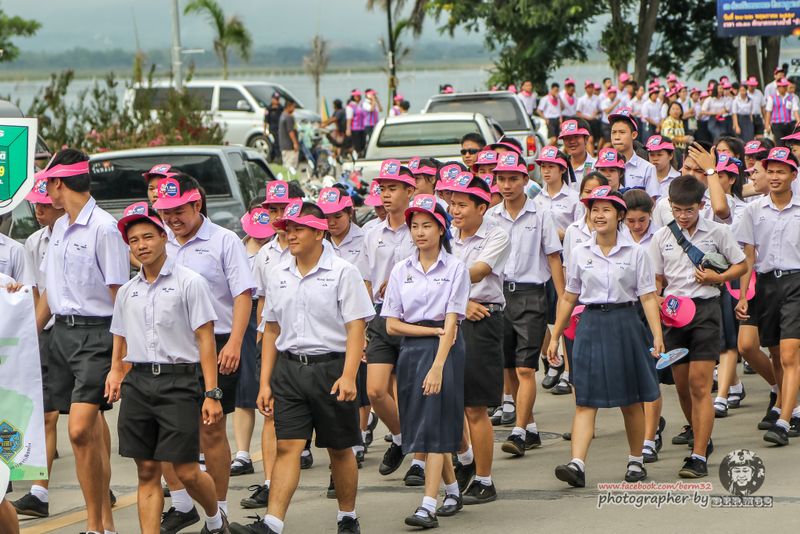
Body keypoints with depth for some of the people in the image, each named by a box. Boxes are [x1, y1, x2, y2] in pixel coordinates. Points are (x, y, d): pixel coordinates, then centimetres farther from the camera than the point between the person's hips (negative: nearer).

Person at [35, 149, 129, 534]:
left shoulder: (104, 228, -12)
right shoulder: (60, 227, 14)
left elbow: (119, 294, -13)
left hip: (96, 333, -8)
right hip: (62, 330, 8)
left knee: (80, 431, -16)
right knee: (91, 434, 9)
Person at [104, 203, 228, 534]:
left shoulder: (189, 283, -2)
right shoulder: (126, 292, 14)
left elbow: (205, 340, -5)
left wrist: (211, 394, -11)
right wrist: (116, 373, 3)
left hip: (177, 380, -5)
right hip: (137, 382, 5)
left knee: (187, 472, -3)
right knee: (147, 472, 3)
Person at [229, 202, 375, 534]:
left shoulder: (342, 272, -5)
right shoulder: (279, 275, 10)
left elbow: (356, 327, -9)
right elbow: (272, 329, 15)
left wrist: (348, 375, -19)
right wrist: (265, 382, 11)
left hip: (330, 366, -3)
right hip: (289, 368, 3)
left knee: (339, 450, 8)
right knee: (287, 446, -6)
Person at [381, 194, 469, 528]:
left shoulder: (455, 269, -2)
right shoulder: (401, 271, 8)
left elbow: (450, 324, -10)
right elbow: (392, 325, 4)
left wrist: (438, 366, -20)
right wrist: (432, 329, -9)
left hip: (443, 350, -4)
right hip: (410, 350, 4)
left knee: (435, 425, -11)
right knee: (421, 424, 9)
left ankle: (428, 506, -16)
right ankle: (452, 492, 27)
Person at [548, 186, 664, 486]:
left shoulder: (635, 253, 0)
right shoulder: (580, 254, 5)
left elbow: (648, 297, -3)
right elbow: (569, 298, 11)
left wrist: (657, 335, -12)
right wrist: (555, 337, 12)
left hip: (625, 325, -1)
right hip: (591, 325, 1)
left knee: (631, 401, 9)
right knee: (585, 400, -8)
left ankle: (636, 461, 23)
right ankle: (577, 464, -18)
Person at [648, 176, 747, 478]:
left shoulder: (717, 232, 0)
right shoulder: (662, 237, 6)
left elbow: (741, 266, 8)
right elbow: (656, 280, 10)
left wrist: (717, 277, -9)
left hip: (705, 308, -3)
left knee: (699, 385, -10)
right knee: (682, 385, 9)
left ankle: (699, 456, -12)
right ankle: (701, 438, 31)